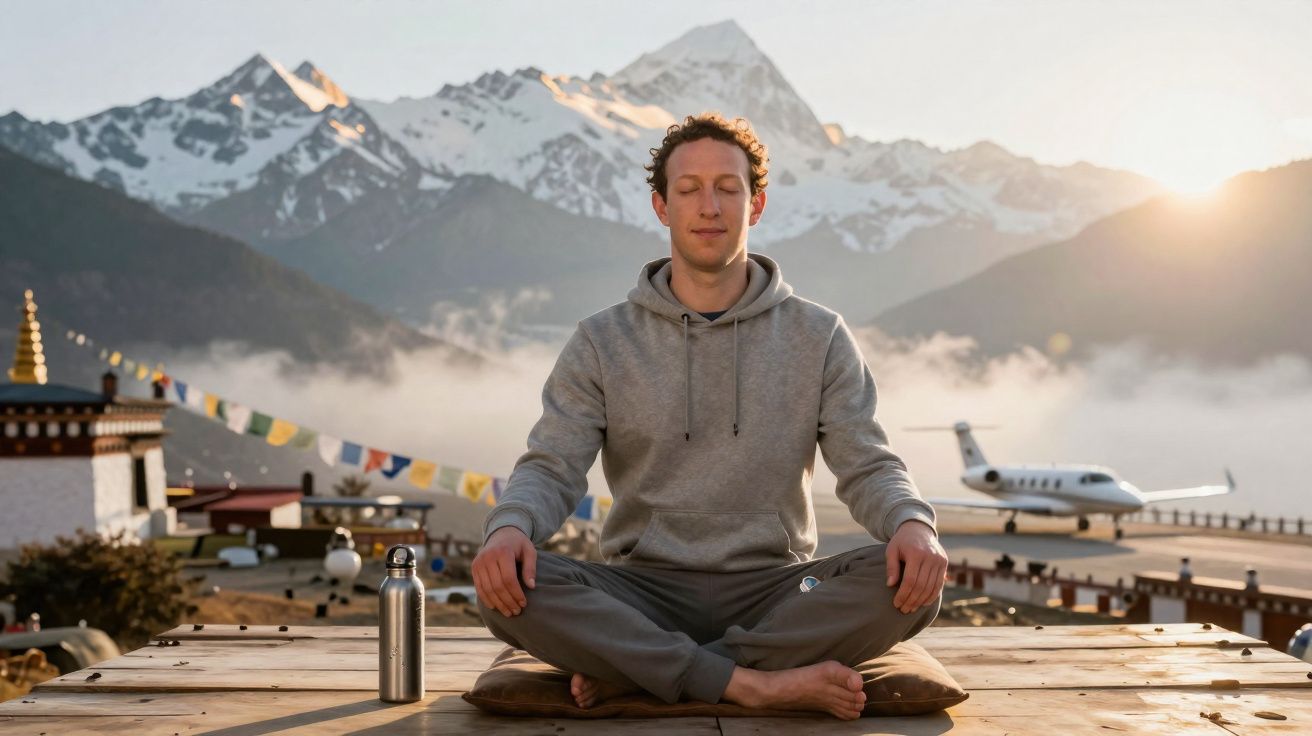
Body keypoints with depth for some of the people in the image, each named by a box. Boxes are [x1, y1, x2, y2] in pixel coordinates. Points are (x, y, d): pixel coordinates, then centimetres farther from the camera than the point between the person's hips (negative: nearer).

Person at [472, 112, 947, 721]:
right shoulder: (602, 342, 7)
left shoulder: (819, 338, 8)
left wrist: (912, 523, -23)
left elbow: (868, 467, 1)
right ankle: (758, 684, -30)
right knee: (509, 586, -29)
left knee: (912, 582, -29)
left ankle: (631, 671, -26)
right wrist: (508, 525, -25)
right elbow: (551, 468, -1)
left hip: (773, 589, 1)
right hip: (644, 590, 0)